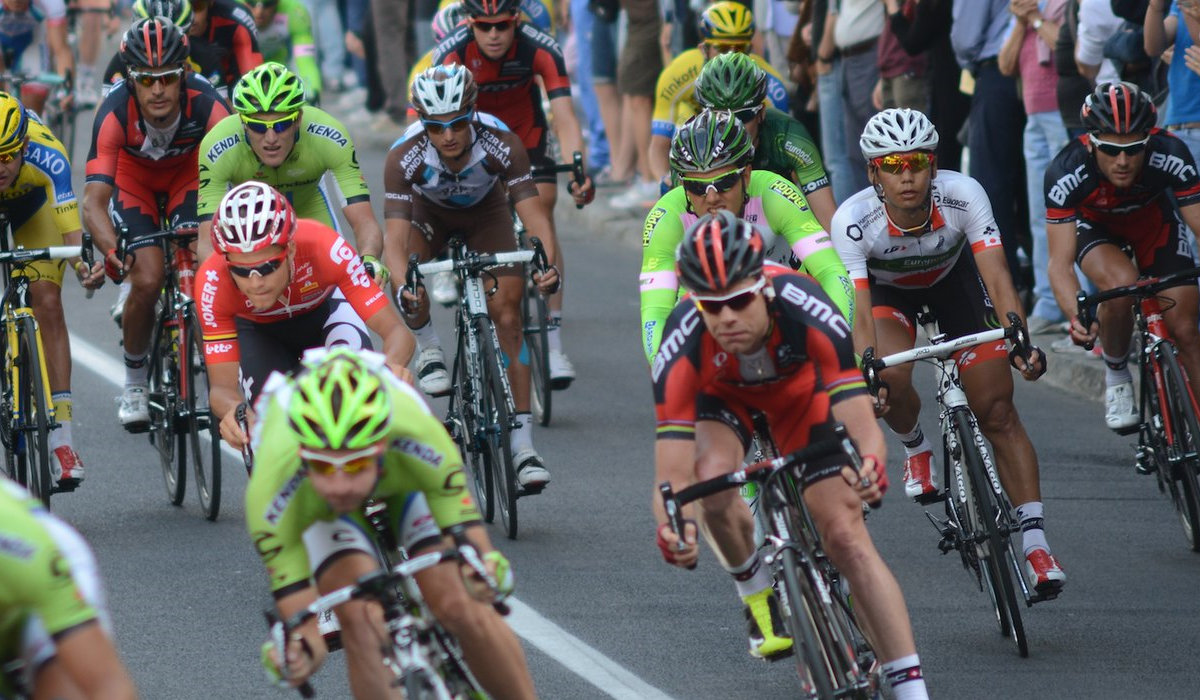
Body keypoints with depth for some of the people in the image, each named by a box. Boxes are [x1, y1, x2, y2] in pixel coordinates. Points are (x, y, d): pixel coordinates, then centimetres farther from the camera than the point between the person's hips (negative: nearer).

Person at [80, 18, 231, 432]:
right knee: (147, 281, -18)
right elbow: (94, 200, -42)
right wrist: (113, 253, -60)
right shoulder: (114, 113, -36)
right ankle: (134, 383, 6)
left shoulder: (207, 106, -35)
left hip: (188, 173, 1)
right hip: (133, 177, -1)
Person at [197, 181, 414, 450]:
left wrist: (392, 365, -62)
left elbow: (395, 330, -38)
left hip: (322, 310, 0)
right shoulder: (213, 282, -38)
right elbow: (222, 385, -34)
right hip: (259, 330, 0)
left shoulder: (323, 247, -40)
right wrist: (234, 410, -59)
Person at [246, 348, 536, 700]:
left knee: (461, 608, -14)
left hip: (403, 481, 1)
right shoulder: (271, 488, -42)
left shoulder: (417, 433, -43)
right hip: (315, 510, 0)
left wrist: (486, 562, -61)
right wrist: (301, 648, -52)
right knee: (360, 619, -22)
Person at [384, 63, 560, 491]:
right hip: (429, 213, 0)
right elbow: (396, 235, -42)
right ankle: (429, 350, -1)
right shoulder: (405, 158, -37)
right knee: (407, 278, -33)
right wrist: (403, 284, -61)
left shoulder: (501, 145, -35)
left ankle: (522, 443, -10)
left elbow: (533, 213, -39)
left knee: (508, 316, -13)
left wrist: (547, 263, -59)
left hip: (486, 214, 0)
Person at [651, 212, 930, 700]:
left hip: (800, 389, 0)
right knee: (712, 480, -31)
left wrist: (869, 463, -68)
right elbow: (673, 474, -42)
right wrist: (673, 527, -62)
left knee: (847, 536, -12)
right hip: (721, 395, 0)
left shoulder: (808, 314, -40)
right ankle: (760, 599, -3)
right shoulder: (684, 348, -39)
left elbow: (861, 423, -46)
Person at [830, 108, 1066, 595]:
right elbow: (860, 313, -39)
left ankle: (1035, 542, -5)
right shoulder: (853, 220, -35)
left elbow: (997, 278, -39)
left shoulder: (963, 196, -34)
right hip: (887, 289, 0)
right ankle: (914, 446, 8)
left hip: (954, 278, 0)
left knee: (997, 412, -8)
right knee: (891, 379, -28)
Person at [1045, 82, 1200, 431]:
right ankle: (1116, 374, -7)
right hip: (1094, 225, -1)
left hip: (1153, 220, 1)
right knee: (1121, 283, -32)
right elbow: (1061, 263, -37)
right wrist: (1078, 317, -54)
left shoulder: (1171, 156, -35)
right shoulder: (1065, 172, -37)